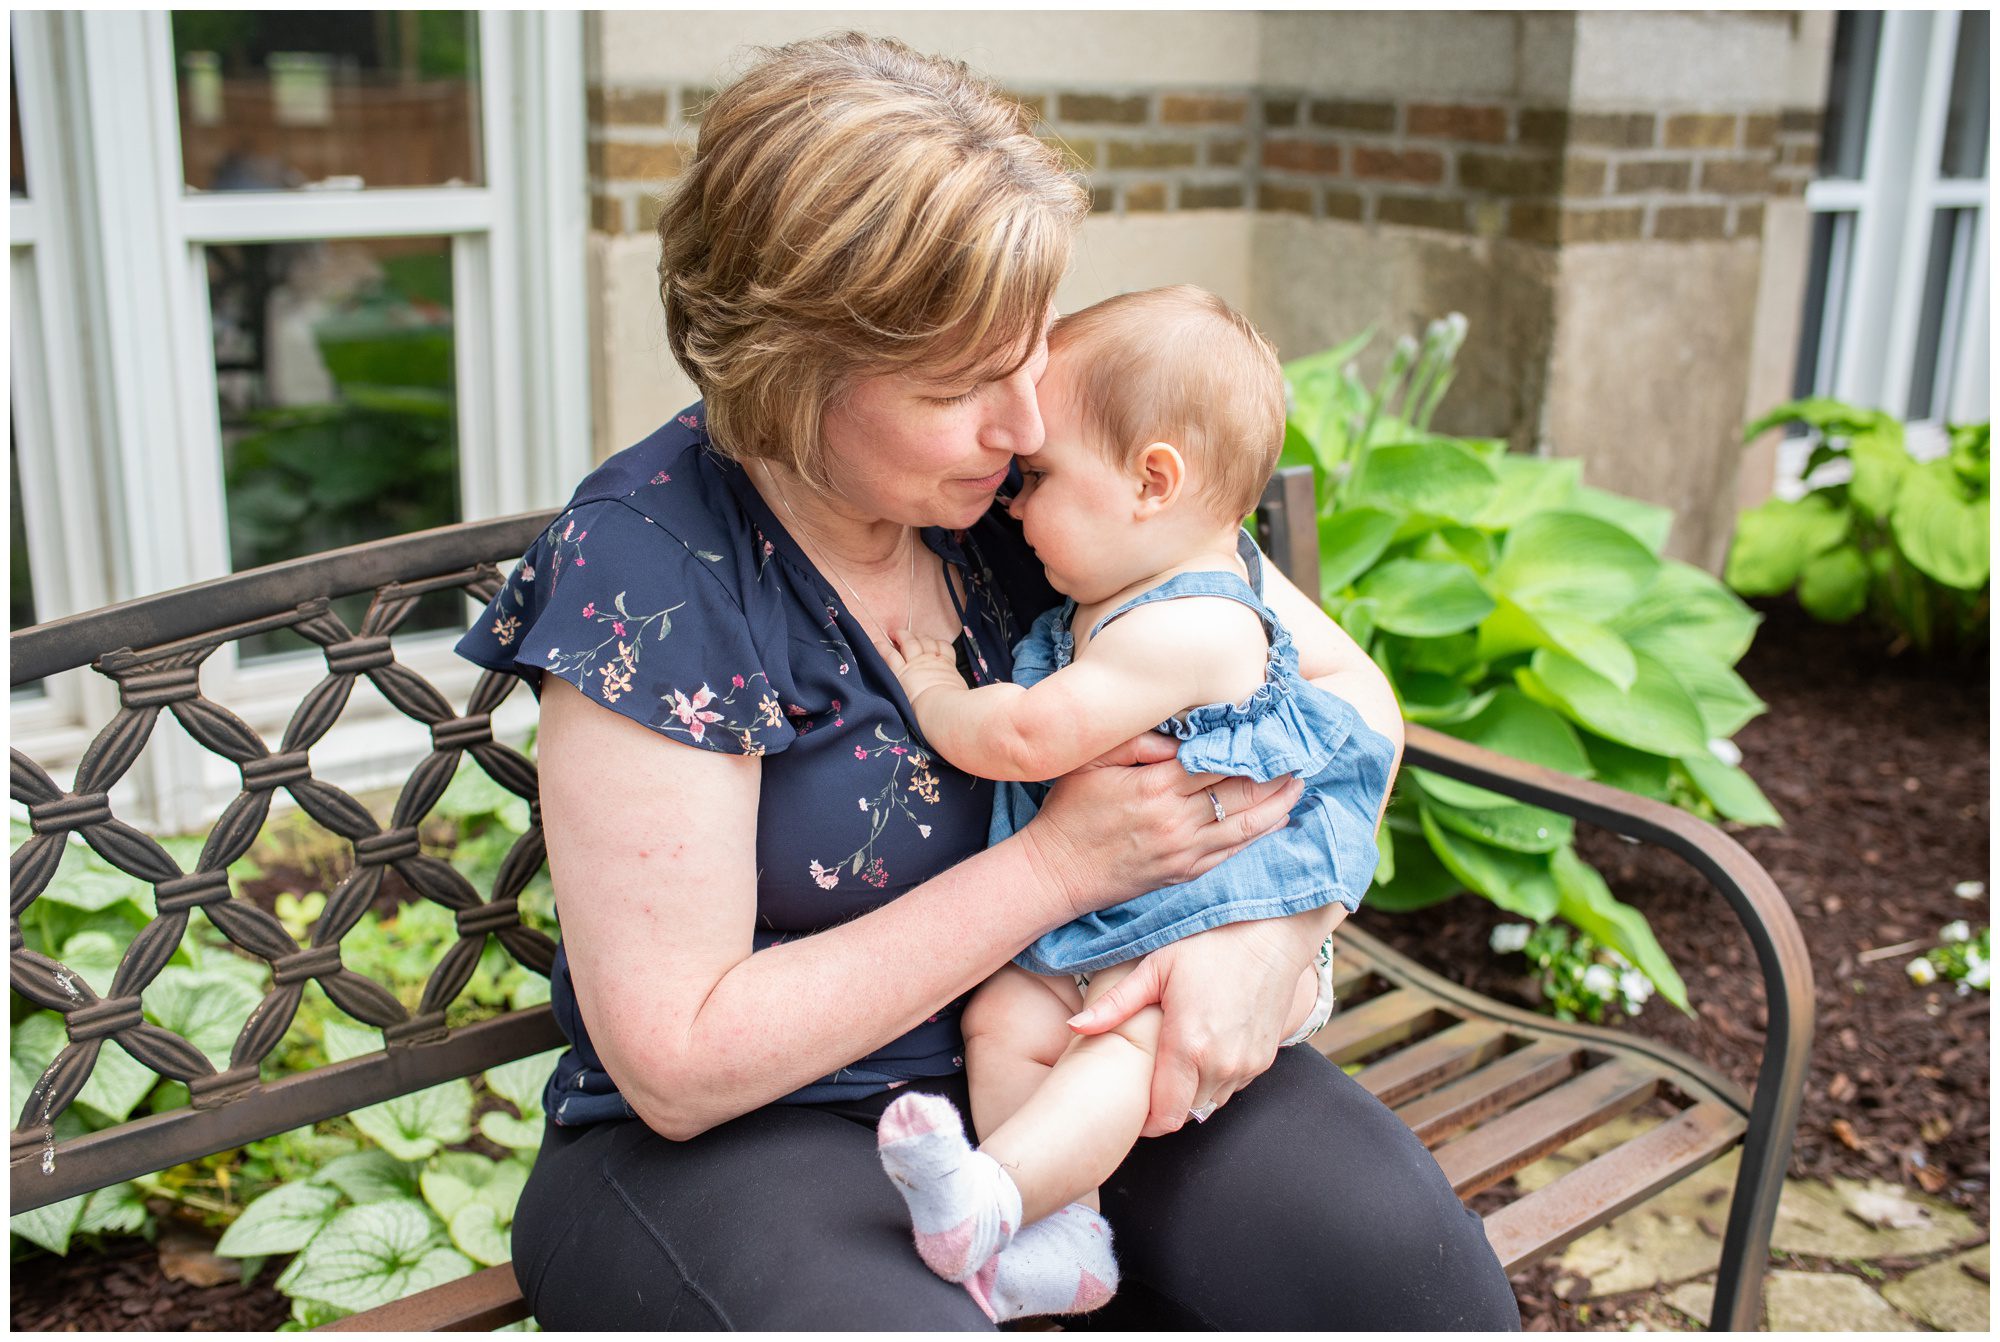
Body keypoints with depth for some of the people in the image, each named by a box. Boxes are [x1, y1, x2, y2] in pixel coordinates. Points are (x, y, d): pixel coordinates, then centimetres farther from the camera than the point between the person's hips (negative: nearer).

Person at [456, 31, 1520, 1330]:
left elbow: (1344, 687, 3)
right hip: (750, 1129, -3)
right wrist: (1058, 864, -20)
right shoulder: (647, 562, -18)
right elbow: (679, 1060, -18)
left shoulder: (1046, 469, -5)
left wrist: (1270, 933, -18)